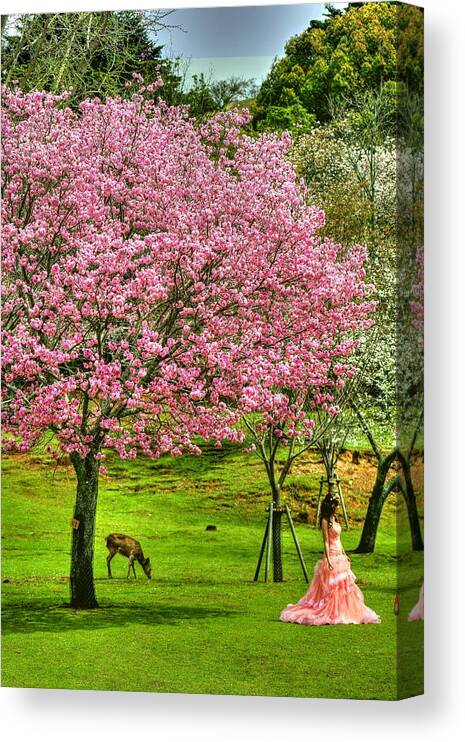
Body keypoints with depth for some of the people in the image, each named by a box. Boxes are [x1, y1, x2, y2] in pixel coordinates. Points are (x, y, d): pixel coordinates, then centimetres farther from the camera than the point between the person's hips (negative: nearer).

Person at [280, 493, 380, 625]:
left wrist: (344, 555, 20)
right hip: (332, 556, -9)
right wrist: (328, 560, -21)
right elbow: (326, 542, -16)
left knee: (344, 586, 11)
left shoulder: (334, 518, 12)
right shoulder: (325, 521, -13)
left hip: (340, 557, 9)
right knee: (331, 587, -4)